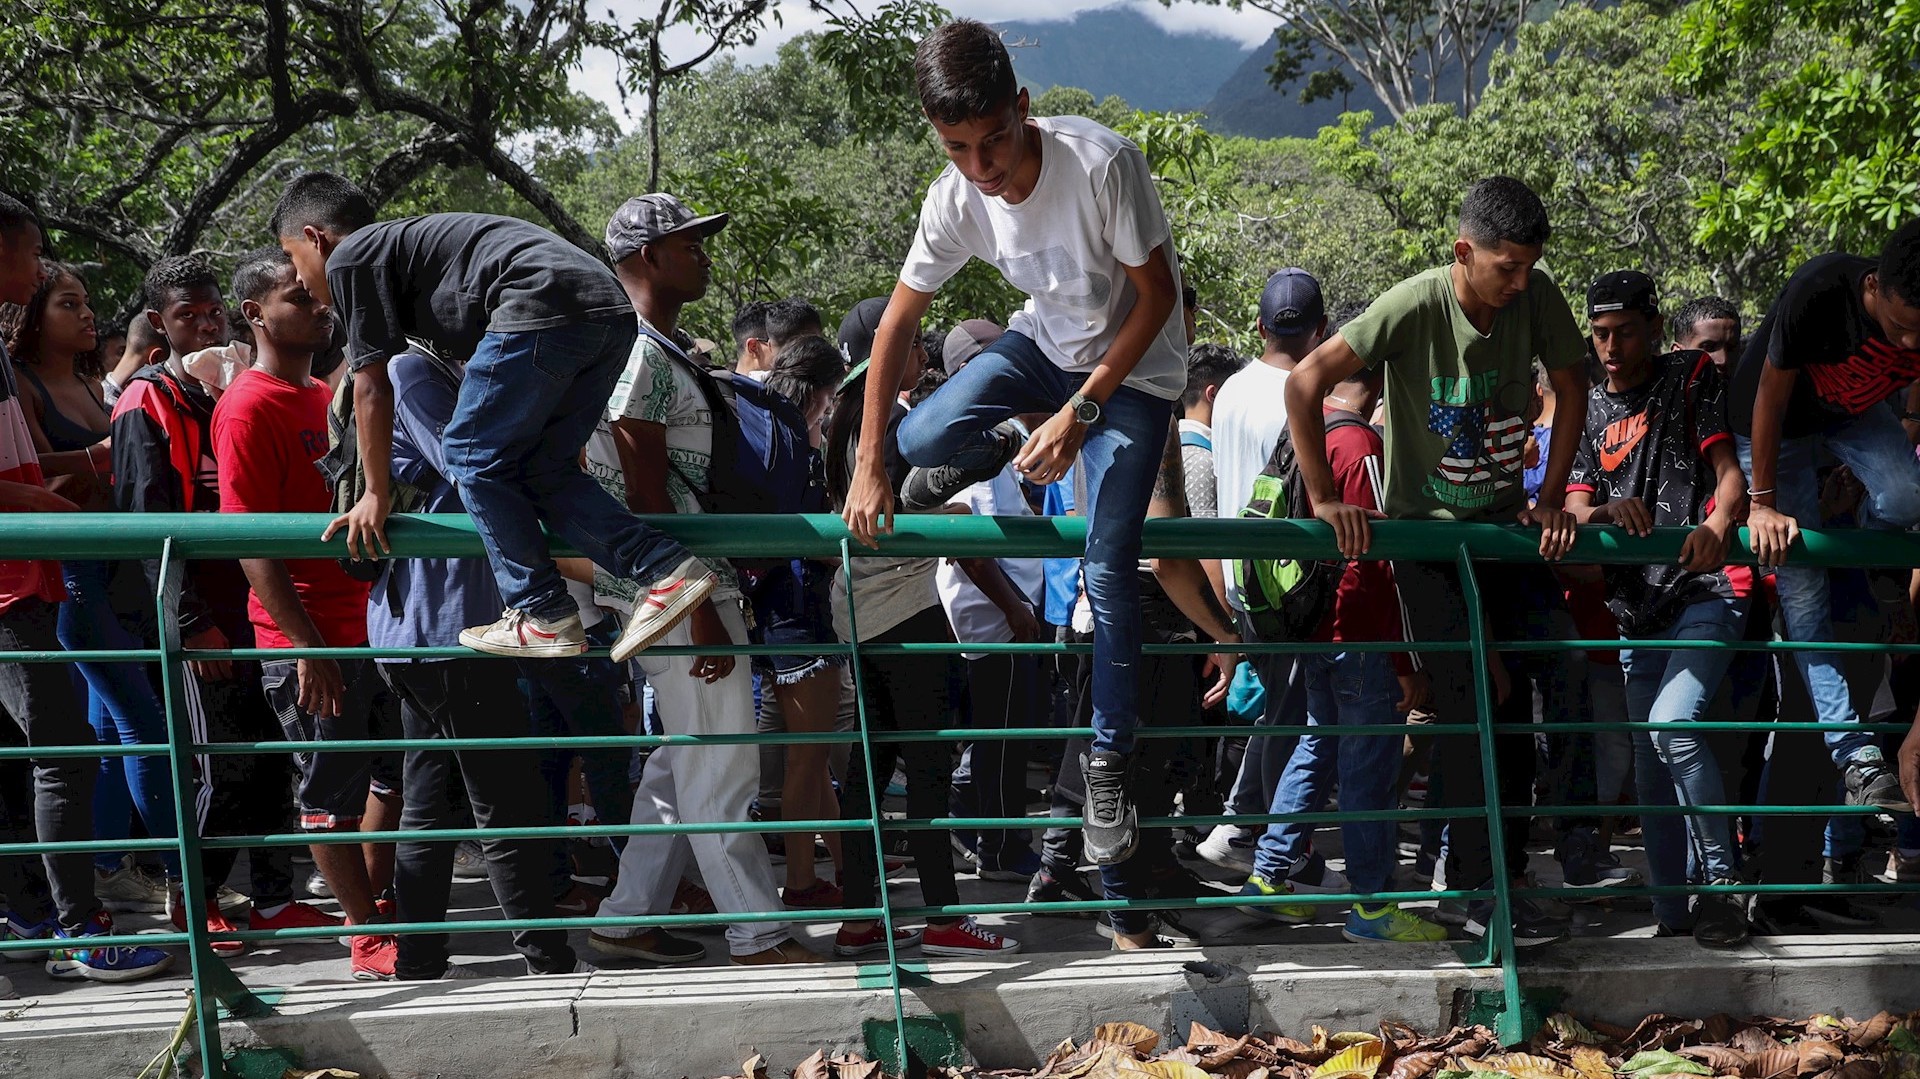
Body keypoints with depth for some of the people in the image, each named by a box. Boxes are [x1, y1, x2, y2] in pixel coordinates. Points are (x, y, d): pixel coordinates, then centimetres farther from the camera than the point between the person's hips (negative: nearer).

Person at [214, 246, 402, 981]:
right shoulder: (249, 408, -13)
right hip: (312, 641, -8)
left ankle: (378, 911, 28)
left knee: (395, 772, 15)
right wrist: (307, 644, -20)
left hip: (372, 623, 9)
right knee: (333, 791, 1)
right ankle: (369, 941, 8)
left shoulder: (325, 398, 13)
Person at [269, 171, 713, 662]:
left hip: (544, 303, -9)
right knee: (541, 468, 15)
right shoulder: (400, 241, 36)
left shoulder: (347, 258, 9)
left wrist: (377, 494, 14)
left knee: (475, 456, 5)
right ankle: (667, 569, 3)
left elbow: (372, 387, 6)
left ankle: (544, 615, 3)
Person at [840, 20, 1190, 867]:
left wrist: (1080, 412, -27)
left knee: (1108, 569, -12)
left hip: (1134, 364, -4)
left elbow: (1157, 295, -23)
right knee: (924, 438, -23)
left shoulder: (1103, 163, -33)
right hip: (1046, 343, 4)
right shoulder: (955, 201, -19)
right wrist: (869, 468, -12)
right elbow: (897, 324, -10)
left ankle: (1108, 762, 3)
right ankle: (998, 450, 13)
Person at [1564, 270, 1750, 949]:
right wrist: (1608, 511, -19)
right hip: (1639, 604, 6)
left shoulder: (1691, 378, 2)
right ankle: (1671, 910, 14)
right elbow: (1575, 507, 5)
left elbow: (1729, 469, -7)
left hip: (1705, 588, -6)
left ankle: (1722, 879, -14)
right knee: (1651, 768, 6)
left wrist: (1717, 524, -29)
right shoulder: (1589, 412, 15)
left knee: (1672, 722, -25)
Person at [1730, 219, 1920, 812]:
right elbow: (1771, 395, -24)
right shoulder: (1818, 293, -38)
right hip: (1780, 419, -3)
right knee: (1800, 584, -8)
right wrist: (1761, 503, -16)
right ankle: (1856, 755, -8)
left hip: (1857, 409, 3)